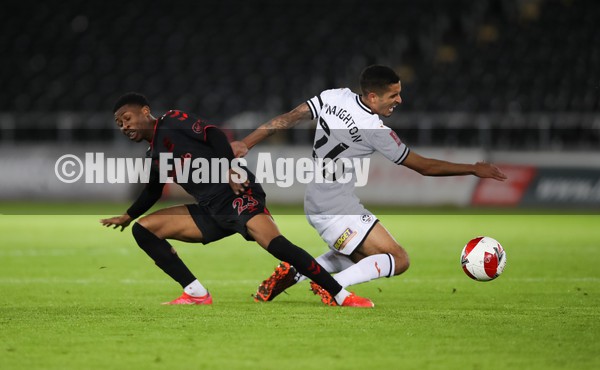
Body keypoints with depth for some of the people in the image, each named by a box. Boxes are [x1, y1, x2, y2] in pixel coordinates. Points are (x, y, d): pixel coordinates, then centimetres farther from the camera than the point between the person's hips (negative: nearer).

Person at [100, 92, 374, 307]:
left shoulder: (172, 122, -1)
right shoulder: (153, 156, 20)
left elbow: (214, 135, -13)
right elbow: (153, 192, 37)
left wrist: (229, 169, -24)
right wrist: (127, 217, 38)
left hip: (237, 195, -8)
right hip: (211, 211, 8)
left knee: (273, 242, -30)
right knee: (144, 229, 1)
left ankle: (341, 296, -26)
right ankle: (196, 294, -4)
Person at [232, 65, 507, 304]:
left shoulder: (335, 96, 0)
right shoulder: (375, 130, -17)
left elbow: (288, 119, 1)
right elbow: (424, 166, -8)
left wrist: (246, 143, 7)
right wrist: (474, 169, 0)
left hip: (314, 203, 9)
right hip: (337, 209, -9)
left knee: (361, 256, 26)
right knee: (398, 260, -8)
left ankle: (294, 273, 13)